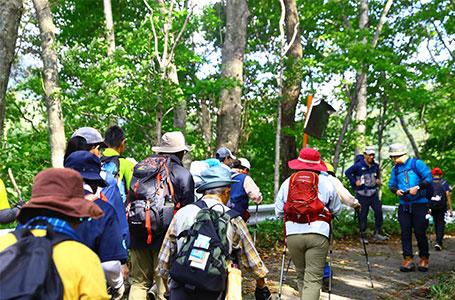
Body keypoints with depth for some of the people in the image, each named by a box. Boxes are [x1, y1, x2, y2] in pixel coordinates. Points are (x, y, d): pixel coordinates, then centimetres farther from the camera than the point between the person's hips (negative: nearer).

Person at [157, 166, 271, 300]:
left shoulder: (182, 213, 8)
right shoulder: (232, 218, 4)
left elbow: (164, 256, 14)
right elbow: (250, 255, 13)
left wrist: (167, 288, 27)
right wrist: (261, 286, 27)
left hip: (180, 289, 1)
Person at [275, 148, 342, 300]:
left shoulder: (287, 182, 11)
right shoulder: (326, 182, 6)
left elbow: (278, 212, 12)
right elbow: (336, 209, 15)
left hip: (292, 234, 3)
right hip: (317, 234, -2)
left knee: (301, 275, 18)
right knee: (313, 279, -3)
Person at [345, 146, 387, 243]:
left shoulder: (375, 166, 6)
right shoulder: (358, 165, -12)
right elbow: (347, 172, -7)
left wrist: (378, 180, 10)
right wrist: (355, 182, -10)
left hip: (374, 193, 5)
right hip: (362, 194, -5)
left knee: (379, 211, -4)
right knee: (363, 215, 3)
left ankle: (378, 232, 7)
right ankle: (363, 235, 13)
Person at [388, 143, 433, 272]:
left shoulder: (417, 163, -5)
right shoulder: (396, 169, 13)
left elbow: (429, 178, -11)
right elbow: (391, 184, 16)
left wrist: (417, 187, -22)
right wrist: (396, 190, -5)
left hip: (419, 205, -5)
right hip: (404, 206, 5)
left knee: (420, 232, -2)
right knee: (405, 232, -2)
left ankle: (424, 259, 17)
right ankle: (408, 260, 2)